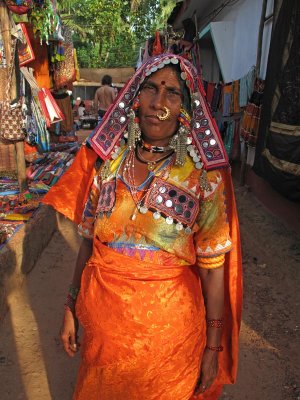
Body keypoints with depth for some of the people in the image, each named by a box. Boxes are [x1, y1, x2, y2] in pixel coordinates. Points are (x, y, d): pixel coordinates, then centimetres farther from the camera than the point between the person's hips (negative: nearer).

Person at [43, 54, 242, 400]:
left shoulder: (204, 174, -12)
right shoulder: (108, 160, -4)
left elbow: (213, 265, -9)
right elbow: (88, 239, 2)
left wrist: (213, 348, -6)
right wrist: (70, 308, 6)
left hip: (168, 323, -2)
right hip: (103, 314, 3)